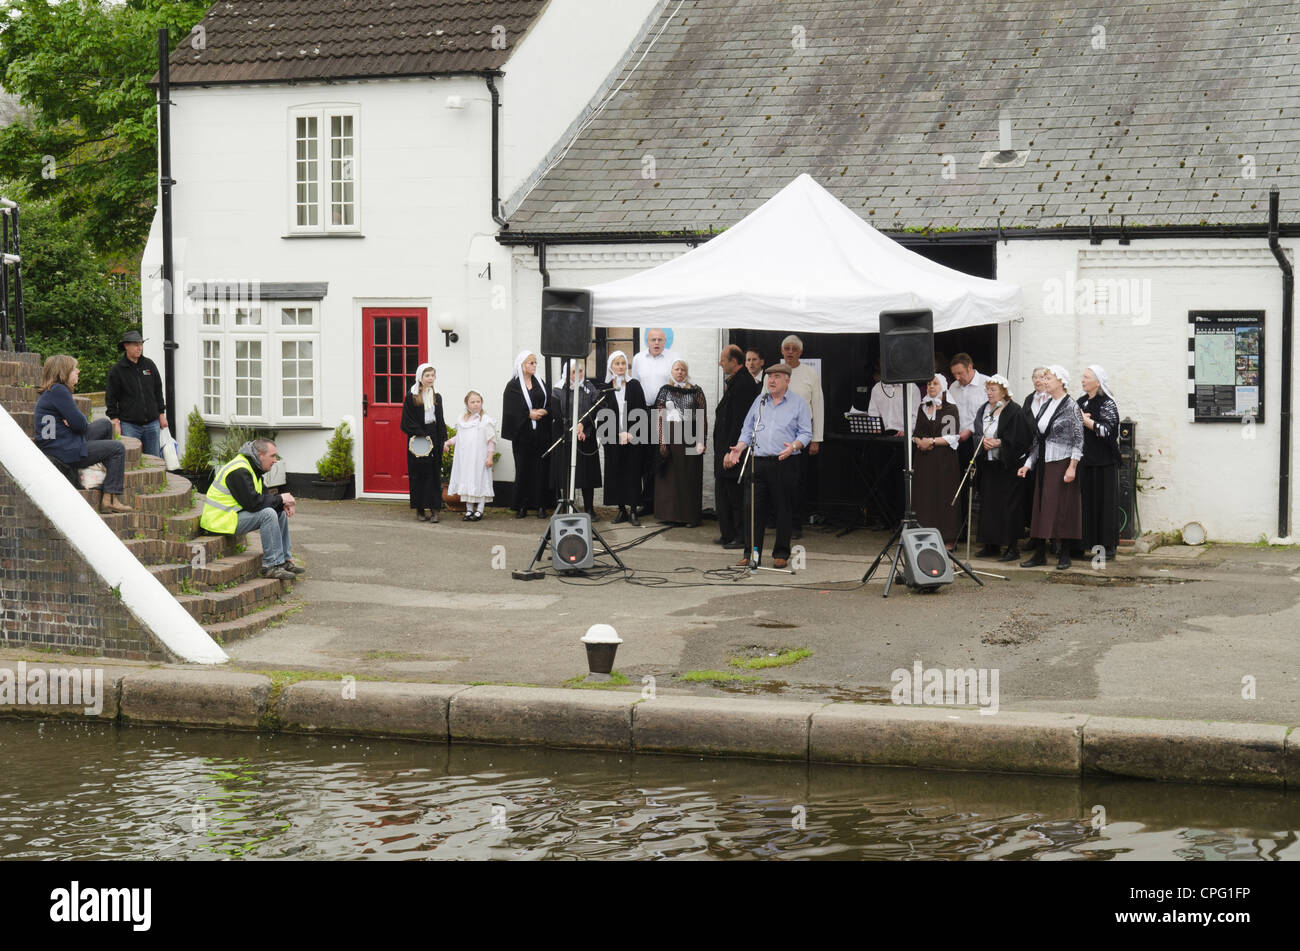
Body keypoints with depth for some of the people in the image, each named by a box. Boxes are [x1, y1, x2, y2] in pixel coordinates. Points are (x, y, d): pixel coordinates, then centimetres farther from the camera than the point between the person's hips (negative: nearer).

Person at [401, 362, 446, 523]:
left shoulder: (437, 397, 12)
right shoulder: (411, 397, -3)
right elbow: (407, 422, -7)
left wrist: (443, 440, 5)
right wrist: (422, 435, -13)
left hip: (434, 439, 4)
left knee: (434, 474, 0)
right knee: (419, 474, -1)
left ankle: (435, 509, -1)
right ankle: (420, 510, 3)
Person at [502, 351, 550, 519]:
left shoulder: (540, 384, 12)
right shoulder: (513, 386, 0)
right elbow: (511, 410, -7)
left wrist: (542, 412, -9)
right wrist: (529, 414, -14)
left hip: (540, 434, 3)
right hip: (522, 434, -3)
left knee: (540, 469, 0)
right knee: (522, 470, -1)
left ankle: (540, 505, 4)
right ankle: (522, 506, 5)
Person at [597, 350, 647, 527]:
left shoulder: (634, 385, 3)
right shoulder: (605, 388, 5)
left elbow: (641, 413, 0)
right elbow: (602, 415, 3)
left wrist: (631, 433, -9)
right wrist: (619, 434, -6)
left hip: (634, 438, -1)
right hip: (613, 439, 1)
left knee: (633, 472, -2)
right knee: (616, 473, 1)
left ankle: (632, 510, 0)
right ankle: (622, 509, 8)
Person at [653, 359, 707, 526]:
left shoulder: (696, 391, 4)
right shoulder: (665, 390, 9)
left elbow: (702, 416, 0)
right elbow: (659, 415, 6)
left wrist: (701, 441, -9)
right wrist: (661, 439, -4)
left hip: (690, 437, -2)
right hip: (670, 436, 2)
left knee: (690, 476, -1)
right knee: (669, 476, 3)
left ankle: (690, 516, 3)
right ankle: (669, 513, 10)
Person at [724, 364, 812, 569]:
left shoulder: (798, 403, 4)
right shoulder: (759, 401, 16)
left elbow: (806, 433, 1)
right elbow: (747, 429, 19)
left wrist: (793, 447, -18)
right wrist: (738, 448, 3)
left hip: (783, 464, -3)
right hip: (758, 462, 3)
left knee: (783, 510, 1)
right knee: (752, 507, -1)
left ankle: (781, 554, 10)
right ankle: (752, 553, 5)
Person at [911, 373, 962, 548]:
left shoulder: (951, 409, -1)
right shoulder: (923, 409, 15)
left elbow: (953, 437, -8)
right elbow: (916, 432, 15)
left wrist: (932, 441, -14)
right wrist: (919, 441, -6)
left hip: (944, 460, -5)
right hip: (924, 459, 5)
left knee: (944, 497, -5)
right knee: (925, 497, 1)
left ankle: (948, 540, -2)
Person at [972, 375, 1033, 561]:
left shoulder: (1015, 411, -8)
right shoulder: (983, 410, 13)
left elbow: (1022, 438, -12)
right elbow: (976, 435, 14)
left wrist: (999, 442, -19)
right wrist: (983, 441, -7)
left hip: (1008, 464, -7)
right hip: (988, 464, 7)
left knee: (1009, 506, -7)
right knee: (988, 504, 8)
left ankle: (1013, 548, -3)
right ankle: (992, 545, 16)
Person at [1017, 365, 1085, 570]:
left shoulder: (1071, 406, -7)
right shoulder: (1045, 406, 13)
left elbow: (1078, 439, -11)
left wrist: (1072, 467, -17)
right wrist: (1028, 464, 13)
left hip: (1062, 464, -7)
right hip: (1044, 464, 7)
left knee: (1063, 508, -3)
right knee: (1041, 508, 6)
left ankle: (1065, 555, 4)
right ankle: (1040, 554, 10)